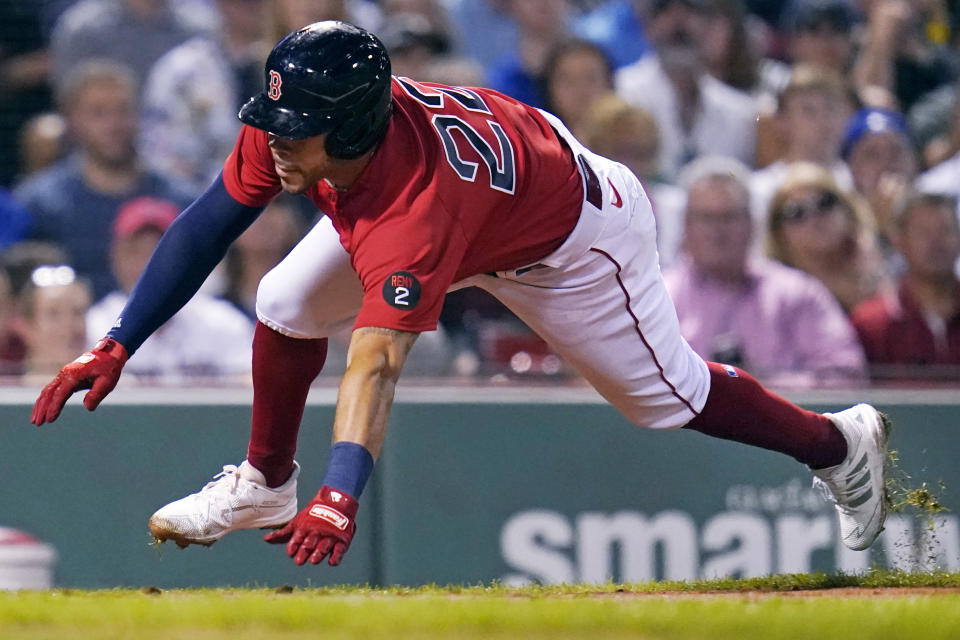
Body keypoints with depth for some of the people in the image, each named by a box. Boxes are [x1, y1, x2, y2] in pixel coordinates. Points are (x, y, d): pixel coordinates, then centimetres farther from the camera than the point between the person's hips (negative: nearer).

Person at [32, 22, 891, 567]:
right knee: (287, 305, -7)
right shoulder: (289, 130, -29)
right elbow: (207, 226, -19)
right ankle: (265, 484, 16)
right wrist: (118, 346, -26)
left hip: (570, 239, -7)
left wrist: (342, 496, -68)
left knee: (670, 395, 8)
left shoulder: (416, 210, -48)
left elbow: (377, 363, -57)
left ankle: (840, 443, 32)